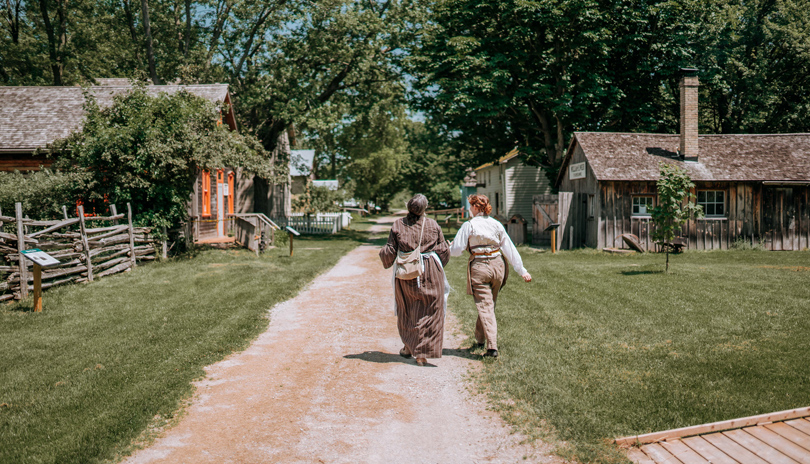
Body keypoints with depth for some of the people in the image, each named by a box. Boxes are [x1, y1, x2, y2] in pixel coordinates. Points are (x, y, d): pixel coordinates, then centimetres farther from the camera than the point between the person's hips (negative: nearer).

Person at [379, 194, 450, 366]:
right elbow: (444, 252, 2)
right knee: (429, 313, 5)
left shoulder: (398, 226, -4)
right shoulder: (433, 225, -3)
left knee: (407, 312, 17)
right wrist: (438, 266, 22)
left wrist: (382, 253, 22)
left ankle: (409, 348, 30)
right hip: (430, 274, -1)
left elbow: (390, 252, -1)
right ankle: (422, 353, -1)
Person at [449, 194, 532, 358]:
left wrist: (449, 246, 18)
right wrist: (522, 270, 8)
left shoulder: (469, 225, -8)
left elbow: (456, 250, -6)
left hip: (479, 266, -5)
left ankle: (492, 347, -12)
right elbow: (510, 249, 5)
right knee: (489, 304, 20)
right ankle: (480, 338, 36)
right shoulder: (497, 225, 5)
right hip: (497, 265, 5)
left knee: (484, 307, -3)